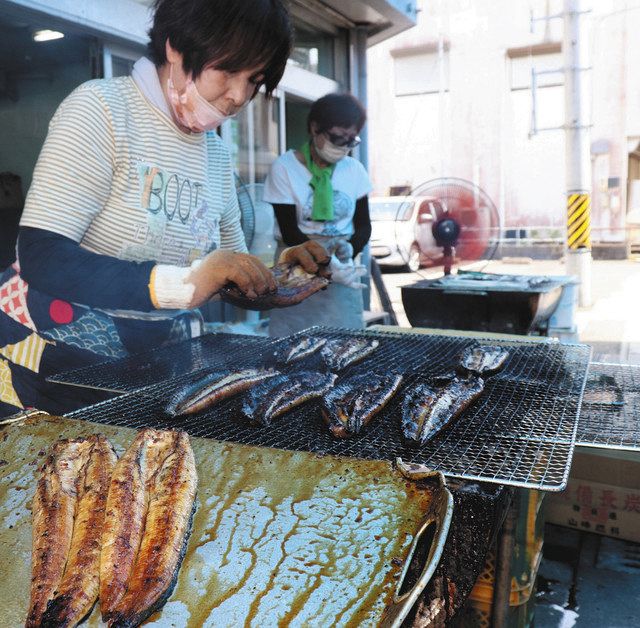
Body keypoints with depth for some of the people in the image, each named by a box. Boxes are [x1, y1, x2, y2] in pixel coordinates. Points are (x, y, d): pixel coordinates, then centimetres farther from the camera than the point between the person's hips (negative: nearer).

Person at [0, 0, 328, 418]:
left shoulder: (217, 154, 6)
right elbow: (42, 258, -22)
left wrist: (277, 270, -8)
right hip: (50, 363, -5)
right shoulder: (101, 108, -12)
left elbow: (228, 276, 13)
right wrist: (184, 282, -32)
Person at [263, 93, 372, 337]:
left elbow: (364, 225, 8)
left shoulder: (354, 170, 5)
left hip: (342, 267, 3)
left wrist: (348, 250, -14)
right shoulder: (284, 168, -7)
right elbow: (289, 231, -10)